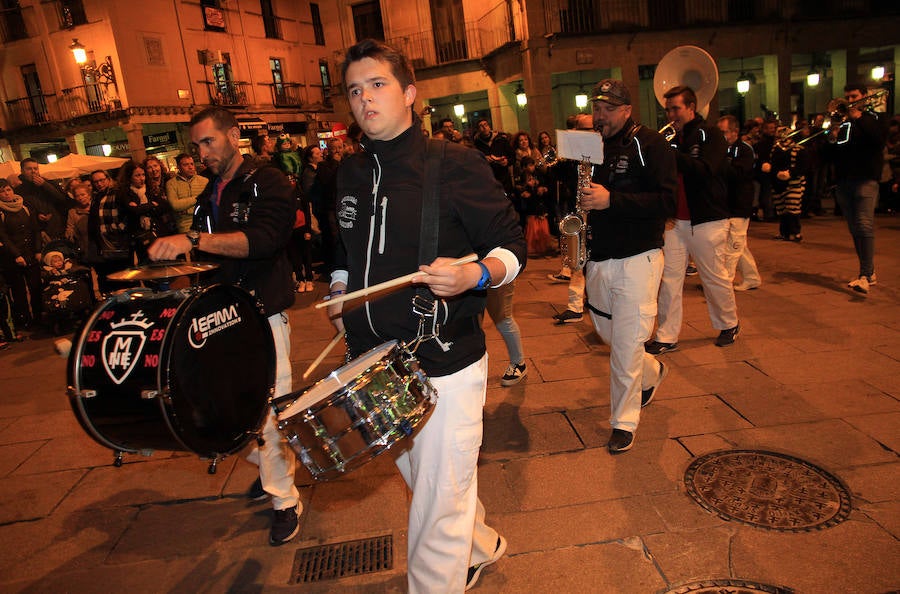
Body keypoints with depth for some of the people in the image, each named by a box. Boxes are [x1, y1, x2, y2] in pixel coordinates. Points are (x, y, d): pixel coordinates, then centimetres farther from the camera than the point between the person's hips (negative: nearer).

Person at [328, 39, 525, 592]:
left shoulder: (455, 164, -11)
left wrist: (474, 275, -28)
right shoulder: (349, 174, 7)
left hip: (444, 366, -7)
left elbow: (512, 245, -9)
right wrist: (340, 290, 5)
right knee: (426, 486, 26)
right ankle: (481, 546, 53)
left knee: (436, 517, 4)